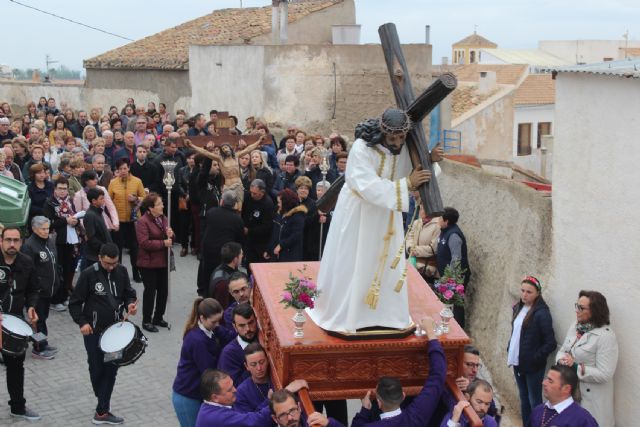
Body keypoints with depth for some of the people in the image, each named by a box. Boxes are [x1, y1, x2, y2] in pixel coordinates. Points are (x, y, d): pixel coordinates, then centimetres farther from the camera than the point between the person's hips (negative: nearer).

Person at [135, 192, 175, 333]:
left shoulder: (163, 218, 8)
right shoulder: (143, 221, -16)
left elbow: (169, 238, 16)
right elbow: (144, 243, -24)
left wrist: (170, 235, -8)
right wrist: (163, 243, -22)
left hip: (163, 261, 7)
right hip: (149, 263, -7)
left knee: (163, 290, 12)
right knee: (150, 290, 1)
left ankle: (158, 317, 28)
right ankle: (146, 321, 13)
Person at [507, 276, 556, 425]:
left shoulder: (542, 313, -16)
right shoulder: (518, 308, 5)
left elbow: (550, 343, -16)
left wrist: (535, 358, -15)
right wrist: (509, 351, 8)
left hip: (533, 366, -7)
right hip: (518, 363, 7)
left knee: (534, 402, 2)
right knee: (524, 400, 17)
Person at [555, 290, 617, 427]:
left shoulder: (606, 336, -19)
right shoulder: (575, 326, 4)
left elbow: (604, 374, -21)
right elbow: (562, 350, 12)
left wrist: (576, 367, -23)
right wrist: (562, 360, -11)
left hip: (591, 397, -7)